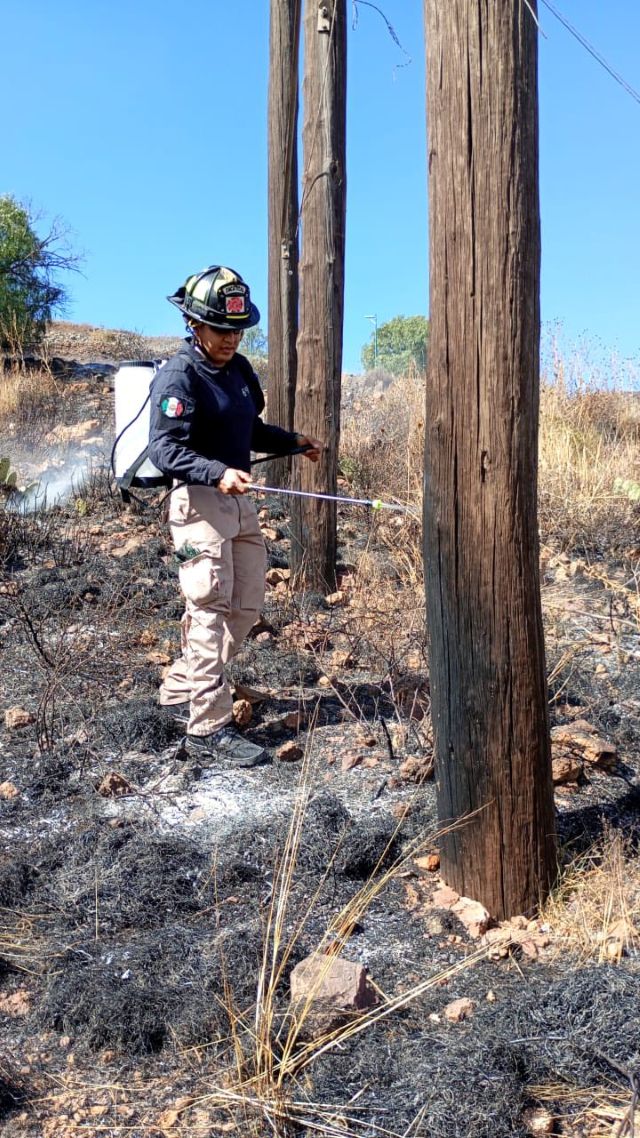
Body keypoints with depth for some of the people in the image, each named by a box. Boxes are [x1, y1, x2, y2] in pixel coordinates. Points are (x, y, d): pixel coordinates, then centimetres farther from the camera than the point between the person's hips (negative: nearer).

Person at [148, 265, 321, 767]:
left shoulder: (239, 369, 13)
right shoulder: (179, 376, -13)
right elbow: (166, 449, -22)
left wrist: (292, 440, 18)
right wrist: (218, 473, -35)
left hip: (240, 500, 9)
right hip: (199, 501, -9)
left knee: (246, 607, 12)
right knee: (210, 611, -7)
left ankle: (181, 688, 27)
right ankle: (209, 726, 0)